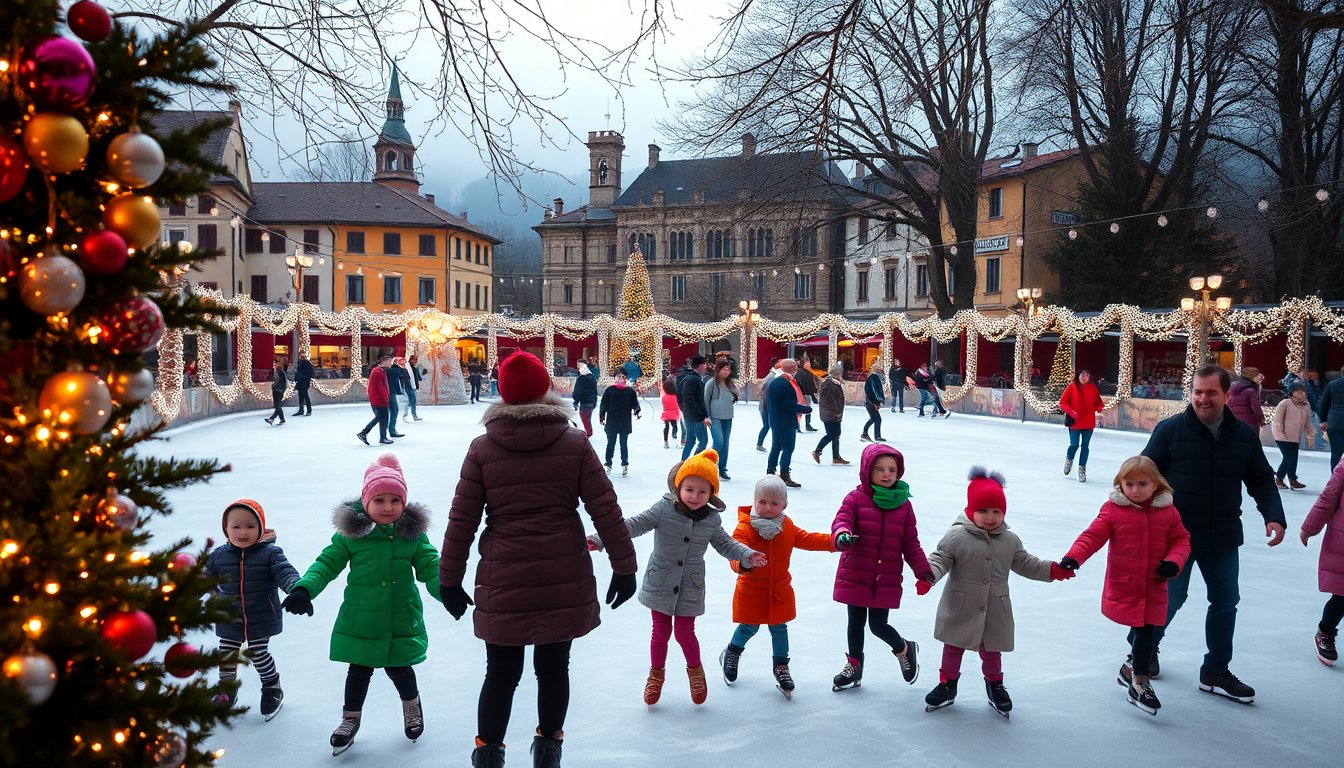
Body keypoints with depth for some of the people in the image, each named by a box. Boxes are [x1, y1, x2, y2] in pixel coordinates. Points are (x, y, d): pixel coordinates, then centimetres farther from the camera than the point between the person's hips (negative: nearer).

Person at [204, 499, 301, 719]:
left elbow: (285, 573, -19)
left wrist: (297, 589, -38)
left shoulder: (270, 553, -11)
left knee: (259, 654, 3)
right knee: (226, 655, 13)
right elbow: (205, 579, 13)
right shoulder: (218, 556, 0)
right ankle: (226, 689, 37)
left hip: (261, 619, -3)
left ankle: (272, 687, 28)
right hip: (229, 620, 3)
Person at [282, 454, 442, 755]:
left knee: (399, 668, 9)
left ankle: (411, 703, 41)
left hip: (402, 620, 0)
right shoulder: (351, 532, -8)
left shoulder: (414, 533, -4)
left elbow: (430, 567, -4)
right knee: (359, 671, 11)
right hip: (360, 620, 0)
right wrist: (304, 588, -19)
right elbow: (327, 563, -4)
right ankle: (351, 718, 35)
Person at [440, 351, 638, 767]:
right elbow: (606, 511, -4)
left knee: (502, 674, 14)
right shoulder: (576, 444, -4)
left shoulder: (482, 449, -3)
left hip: (503, 584, 0)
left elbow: (461, 522, -1)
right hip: (566, 581, 0)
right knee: (554, 668, 16)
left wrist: (450, 580, 9)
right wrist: (624, 567, 5)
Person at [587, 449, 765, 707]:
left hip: (690, 588, 1)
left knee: (684, 633, 7)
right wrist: (600, 539, -29)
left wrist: (747, 555, -10)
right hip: (660, 584, -1)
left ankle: (695, 670, 37)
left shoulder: (712, 519, -6)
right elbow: (634, 525, -20)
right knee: (661, 631, 10)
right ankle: (656, 673, 36)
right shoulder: (663, 509, -16)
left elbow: (725, 544, 7)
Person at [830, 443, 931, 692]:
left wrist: (923, 570, -6)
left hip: (887, 579, 0)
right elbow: (841, 520, -18)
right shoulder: (856, 498, -5)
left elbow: (910, 543, 4)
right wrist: (842, 535, -42)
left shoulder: (903, 505, 2)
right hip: (855, 575, 0)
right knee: (856, 622, 14)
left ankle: (905, 649, 35)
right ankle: (854, 666, 35)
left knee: (878, 625, 3)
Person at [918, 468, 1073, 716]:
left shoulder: (1010, 540, 0)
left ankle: (995, 686, 40)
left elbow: (1026, 564, 11)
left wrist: (1052, 570, 2)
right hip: (960, 609, -3)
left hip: (994, 611, 3)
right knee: (953, 647, 12)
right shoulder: (957, 536, -15)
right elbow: (940, 559, -15)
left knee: (992, 649, 18)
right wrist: (928, 576, -33)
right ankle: (947, 685, 30)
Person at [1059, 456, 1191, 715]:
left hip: (1154, 588, 3)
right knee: (1142, 631, -2)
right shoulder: (1113, 509, -5)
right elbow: (1093, 536, -9)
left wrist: (1174, 562, -10)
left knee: (1147, 630, 0)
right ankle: (1140, 683, 17)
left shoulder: (1168, 511, 4)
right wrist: (1074, 557, -24)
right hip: (1123, 586, -3)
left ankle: (1132, 670, 24)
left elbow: (1181, 540, 9)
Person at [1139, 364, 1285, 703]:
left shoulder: (1245, 435, 1)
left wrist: (1274, 517, -7)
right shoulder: (1170, 430, -11)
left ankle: (1215, 673, 28)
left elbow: (1262, 483, 8)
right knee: (1170, 598, 2)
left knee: (1225, 602, 12)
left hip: (1223, 537, 5)